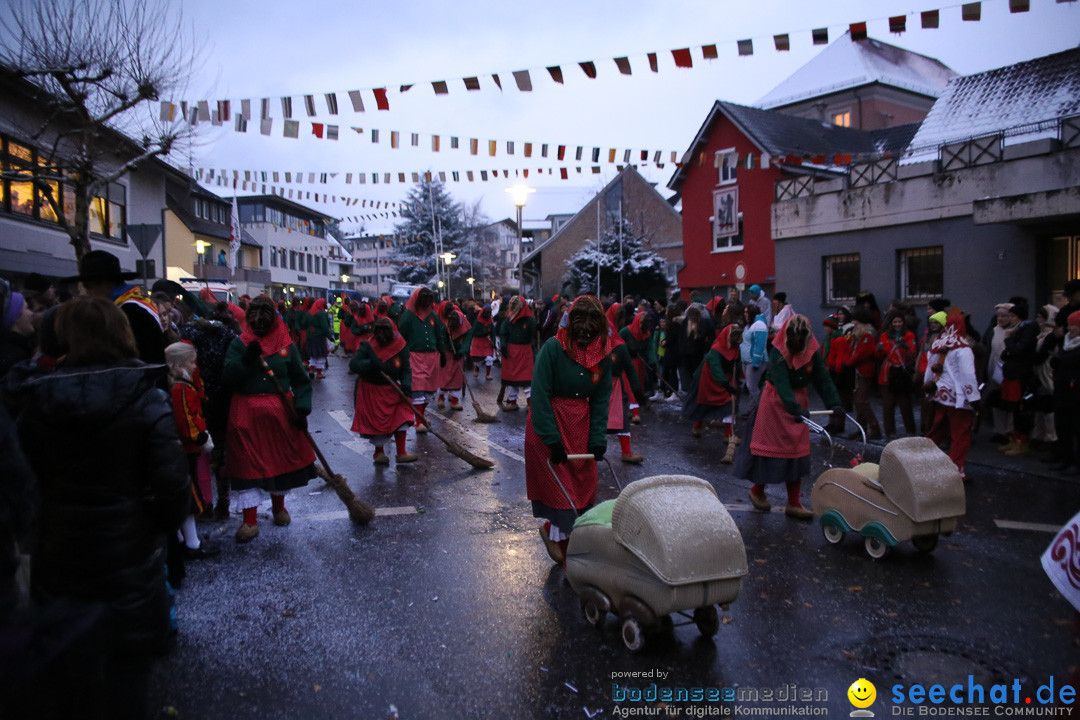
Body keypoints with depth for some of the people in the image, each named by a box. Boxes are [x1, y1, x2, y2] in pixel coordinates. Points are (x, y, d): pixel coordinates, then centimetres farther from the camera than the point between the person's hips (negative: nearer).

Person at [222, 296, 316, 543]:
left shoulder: (286, 345, 1)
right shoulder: (240, 344, 0)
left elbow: (301, 380, 2)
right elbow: (227, 378, -9)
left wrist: (302, 409, -10)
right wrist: (247, 360, -22)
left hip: (281, 411, 1)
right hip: (247, 413, -1)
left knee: (282, 458, 13)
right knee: (248, 464, 1)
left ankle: (278, 507, 36)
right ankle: (249, 521, 9)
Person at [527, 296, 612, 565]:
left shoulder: (603, 353, -6)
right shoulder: (553, 348, -20)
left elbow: (601, 399, -1)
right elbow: (540, 395, -20)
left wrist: (598, 438, -10)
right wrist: (552, 439, -22)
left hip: (580, 424, 5)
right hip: (549, 422, -5)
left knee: (584, 482, 8)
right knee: (559, 482, -3)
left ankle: (552, 527, 29)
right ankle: (556, 533, 21)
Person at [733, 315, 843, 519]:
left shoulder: (812, 352, -3)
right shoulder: (778, 352, -19)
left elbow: (822, 379, -6)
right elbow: (781, 382, -30)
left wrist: (834, 403, -20)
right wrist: (795, 408, -42)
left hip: (799, 400, 5)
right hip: (776, 401, -5)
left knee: (797, 451, 6)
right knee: (770, 448, 0)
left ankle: (793, 503, 13)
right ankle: (757, 490, 24)